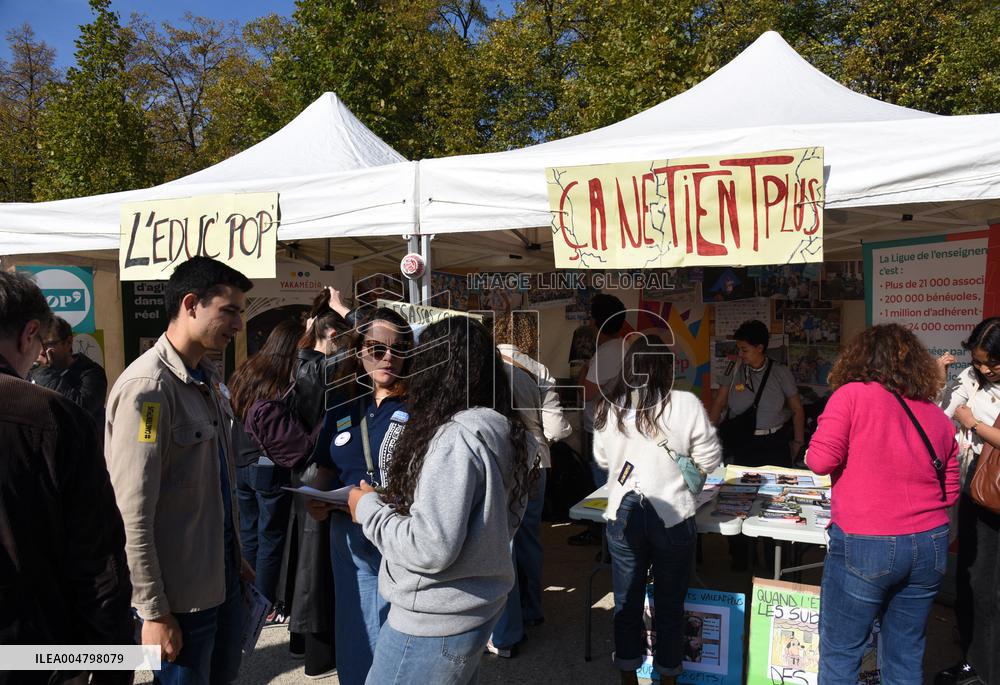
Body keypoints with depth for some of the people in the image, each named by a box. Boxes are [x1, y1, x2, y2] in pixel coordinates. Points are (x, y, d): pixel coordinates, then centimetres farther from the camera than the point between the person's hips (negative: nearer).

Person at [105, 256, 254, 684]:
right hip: (180, 592, -8)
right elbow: (133, 515, -20)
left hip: (223, 575, 8)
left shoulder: (208, 377, 7)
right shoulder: (147, 387, -20)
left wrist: (235, 557, 15)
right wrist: (154, 612, -17)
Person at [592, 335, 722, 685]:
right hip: (672, 516, -2)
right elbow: (709, 460, -5)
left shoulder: (609, 407, -3)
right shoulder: (686, 404, -13)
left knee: (627, 604, 16)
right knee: (669, 606, 15)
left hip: (623, 515, 2)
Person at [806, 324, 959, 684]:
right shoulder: (937, 415, 7)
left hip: (865, 546, -5)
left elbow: (820, 461, -14)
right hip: (931, 546, 6)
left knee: (839, 653, 9)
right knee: (907, 655, 19)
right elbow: (950, 492, 11)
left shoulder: (852, 395, -8)